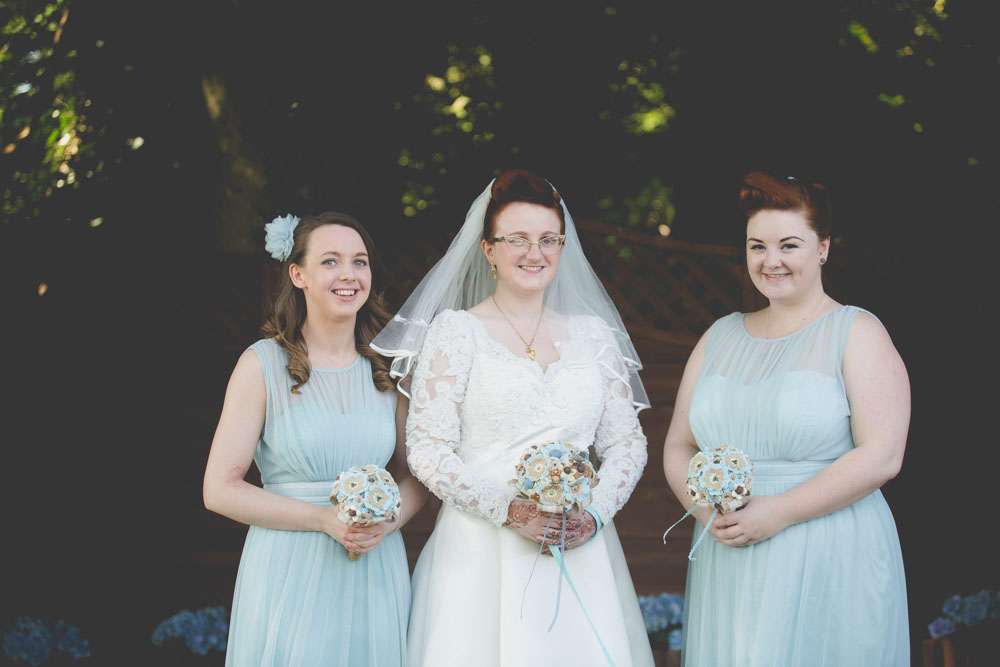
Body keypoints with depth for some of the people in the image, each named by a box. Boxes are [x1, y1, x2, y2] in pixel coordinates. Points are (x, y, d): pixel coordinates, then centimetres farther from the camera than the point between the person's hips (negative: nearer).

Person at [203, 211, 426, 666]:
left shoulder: (387, 367, 5)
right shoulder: (263, 364, -6)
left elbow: (414, 476, 11)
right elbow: (220, 489, -9)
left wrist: (385, 523, -10)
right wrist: (324, 519, -17)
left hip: (377, 573, 3)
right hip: (290, 576, -3)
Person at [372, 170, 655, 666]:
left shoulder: (593, 333, 11)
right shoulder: (455, 332, 0)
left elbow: (626, 443, 10)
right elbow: (427, 450, -6)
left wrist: (595, 515, -6)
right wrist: (508, 509, -15)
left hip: (580, 548, 3)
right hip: (482, 551, -3)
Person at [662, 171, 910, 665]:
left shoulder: (857, 333, -2)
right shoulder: (719, 337, 13)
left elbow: (881, 457, -12)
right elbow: (677, 448, 13)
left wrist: (777, 513, -17)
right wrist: (708, 511, -7)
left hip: (829, 567, -4)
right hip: (728, 566, 4)